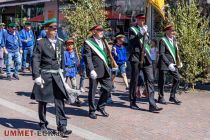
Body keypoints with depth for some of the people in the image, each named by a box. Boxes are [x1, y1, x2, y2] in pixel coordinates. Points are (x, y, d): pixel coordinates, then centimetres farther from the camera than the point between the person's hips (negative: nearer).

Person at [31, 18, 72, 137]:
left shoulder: (60, 42, 8)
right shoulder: (41, 43, -5)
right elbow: (36, 60, -9)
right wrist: (36, 76, -16)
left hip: (57, 76, 3)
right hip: (44, 76, -3)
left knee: (60, 101, -3)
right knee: (43, 101, 9)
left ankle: (62, 126, 0)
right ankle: (43, 124, 26)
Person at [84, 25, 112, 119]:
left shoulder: (102, 42, 17)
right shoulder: (88, 43, -7)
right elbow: (87, 58, -14)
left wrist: (107, 68, 16)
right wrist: (91, 70, -22)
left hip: (104, 70, 7)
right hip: (95, 71, -7)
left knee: (108, 87, 4)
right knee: (92, 91, 3)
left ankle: (101, 106, 22)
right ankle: (92, 110, 17)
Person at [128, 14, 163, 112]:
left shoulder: (145, 29, 18)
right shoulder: (132, 29, 1)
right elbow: (131, 42, -15)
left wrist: (147, 51, 10)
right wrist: (141, 34, -22)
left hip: (146, 58, 5)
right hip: (136, 58, -5)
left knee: (150, 80, -4)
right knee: (134, 81, 4)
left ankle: (152, 105, -5)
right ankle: (133, 103, 18)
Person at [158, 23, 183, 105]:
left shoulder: (174, 38, 9)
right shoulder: (163, 40, -13)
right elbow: (161, 54, -19)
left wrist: (179, 61, 10)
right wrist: (169, 64, -26)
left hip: (173, 63, 7)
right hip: (164, 64, -7)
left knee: (177, 78, 2)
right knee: (162, 81, 2)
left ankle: (172, 96, 15)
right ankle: (161, 97, 18)